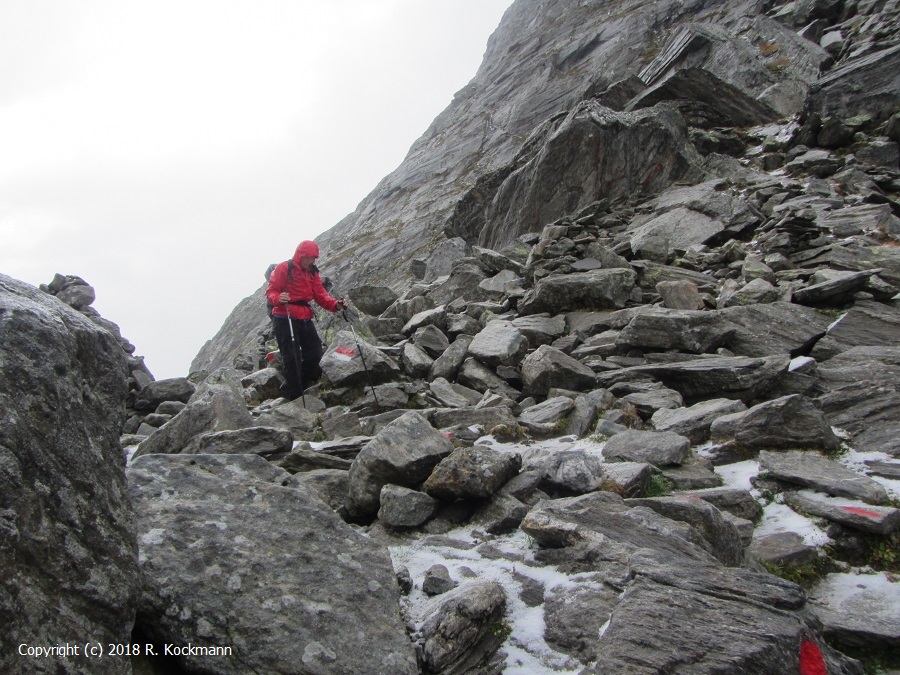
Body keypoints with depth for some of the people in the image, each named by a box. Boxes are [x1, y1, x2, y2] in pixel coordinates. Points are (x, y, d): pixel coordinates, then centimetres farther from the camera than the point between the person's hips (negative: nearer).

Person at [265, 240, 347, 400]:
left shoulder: (312, 272, 13)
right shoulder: (284, 268, -6)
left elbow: (321, 296, 5)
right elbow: (270, 291, -10)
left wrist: (336, 304, -14)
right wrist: (278, 299, -34)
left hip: (305, 319, 7)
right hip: (285, 319, -7)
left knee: (315, 354, 7)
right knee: (292, 357, -10)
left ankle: (303, 385, 27)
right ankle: (295, 397, -4)